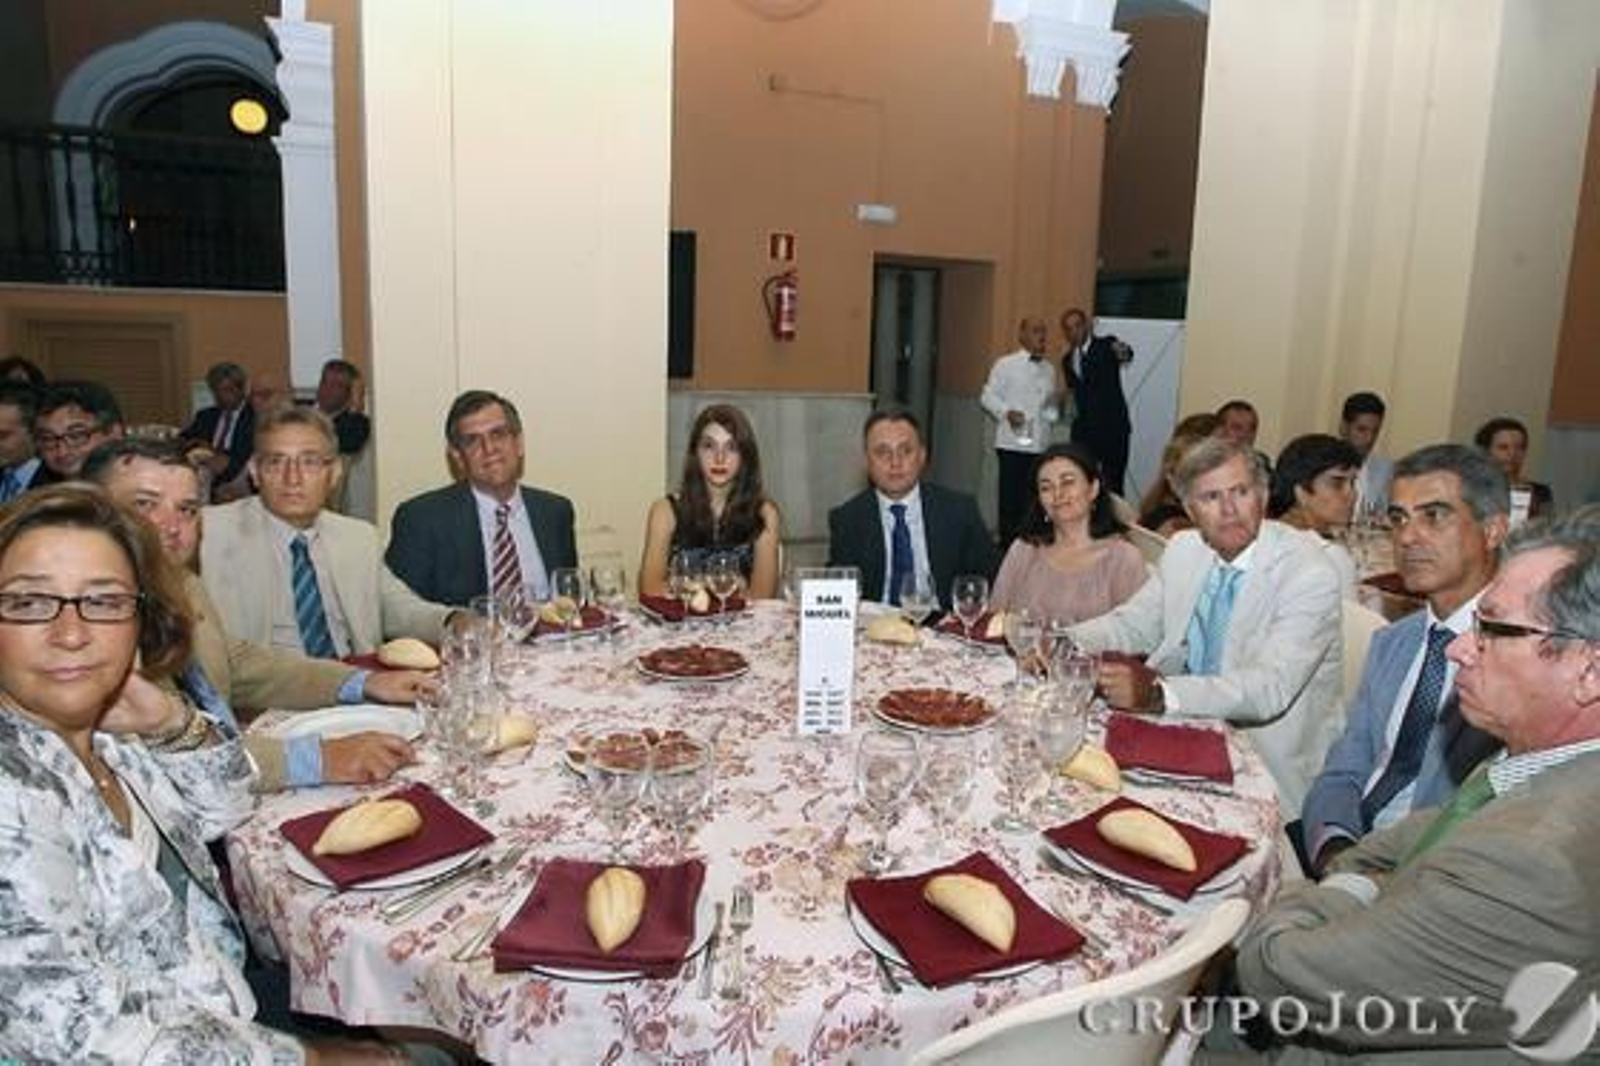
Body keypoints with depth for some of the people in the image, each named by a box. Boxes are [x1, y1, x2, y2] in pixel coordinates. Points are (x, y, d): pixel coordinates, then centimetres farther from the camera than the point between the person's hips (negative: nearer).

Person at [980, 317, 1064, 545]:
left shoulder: (1050, 369, 17)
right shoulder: (1005, 364, 1)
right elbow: (988, 396, -1)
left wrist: (1053, 411, 2)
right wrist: (1007, 412, -17)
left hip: (1040, 443, 5)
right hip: (1012, 442, -5)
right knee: (1010, 495, -4)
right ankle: (1007, 542, 4)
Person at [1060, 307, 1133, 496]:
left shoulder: (1107, 346, -3)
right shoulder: (1068, 360, 13)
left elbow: (1126, 354, -26)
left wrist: (1123, 353, -47)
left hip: (1112, 428, -4)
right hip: (1084, 432, 4)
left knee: (1112, 487, -5)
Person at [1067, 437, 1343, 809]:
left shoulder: (1309, 573, -17)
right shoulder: (1183, 550, 2)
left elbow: (1271, 688, -27)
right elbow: (1132, 624, 13)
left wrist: (1160, 693, -40)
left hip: (1269, 767, -6)